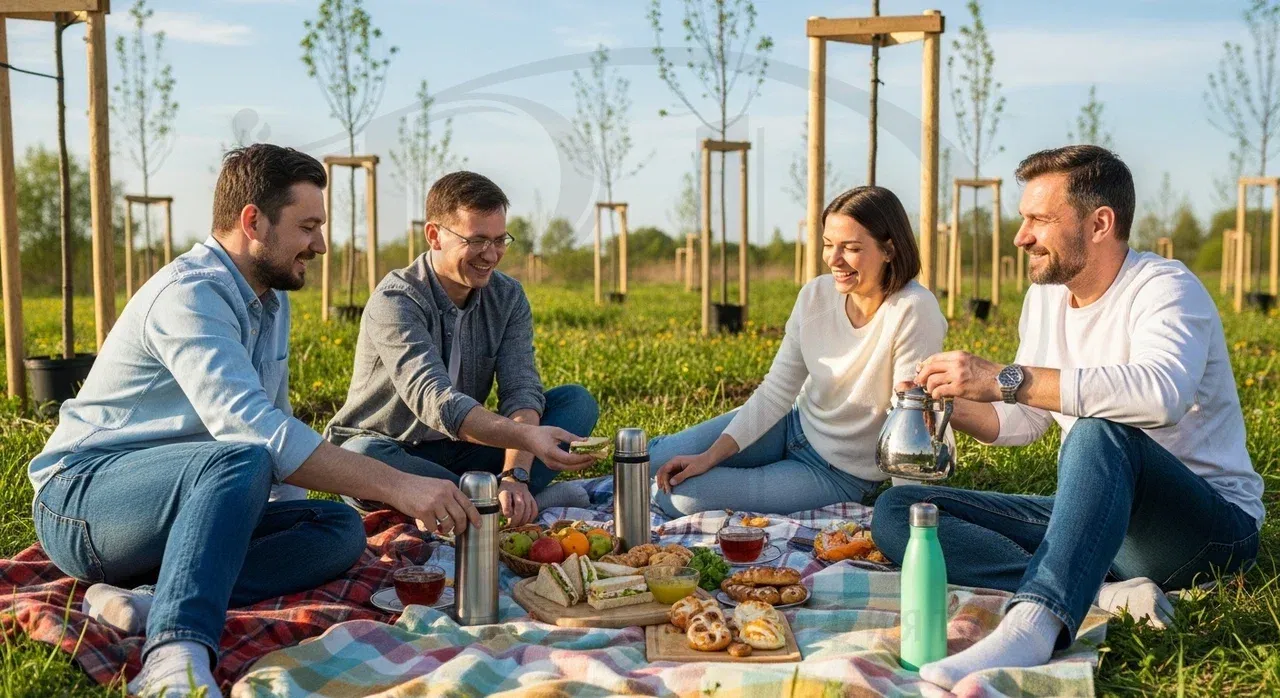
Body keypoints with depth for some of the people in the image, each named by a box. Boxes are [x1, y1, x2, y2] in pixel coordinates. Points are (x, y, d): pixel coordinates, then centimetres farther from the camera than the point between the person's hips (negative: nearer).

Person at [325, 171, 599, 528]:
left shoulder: (508, 297, -3)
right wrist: (527, 436, -52)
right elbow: (434, 400, -37)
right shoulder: (394, 302, -22)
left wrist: (515, 474, -33)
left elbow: (521, 389, -14)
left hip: (460, 451, 5)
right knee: (361, 457, -40)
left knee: (578, 401, -11)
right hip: (389, 452, -4)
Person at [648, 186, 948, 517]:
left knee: (679, 498, -13)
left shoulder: (914, 312, -28)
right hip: (796, 425, 5)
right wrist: (709, 457, -13)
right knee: (657, 462, -4)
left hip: (840, 475, -5)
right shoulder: (815, 295, -10)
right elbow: (775, 392, -6)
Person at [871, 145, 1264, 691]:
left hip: (1211, 526, -8)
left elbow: (1162, 391, -37)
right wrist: (950, 406, -3)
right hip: (1094, 517, 8)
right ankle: (1104, 593, -25)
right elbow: (1025, 420, 18)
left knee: (1101, 433, -39)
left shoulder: (1163, 288, -14)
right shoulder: (1046, 296, 9)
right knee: (896, 511, -8)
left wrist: (1003, 378, -38)